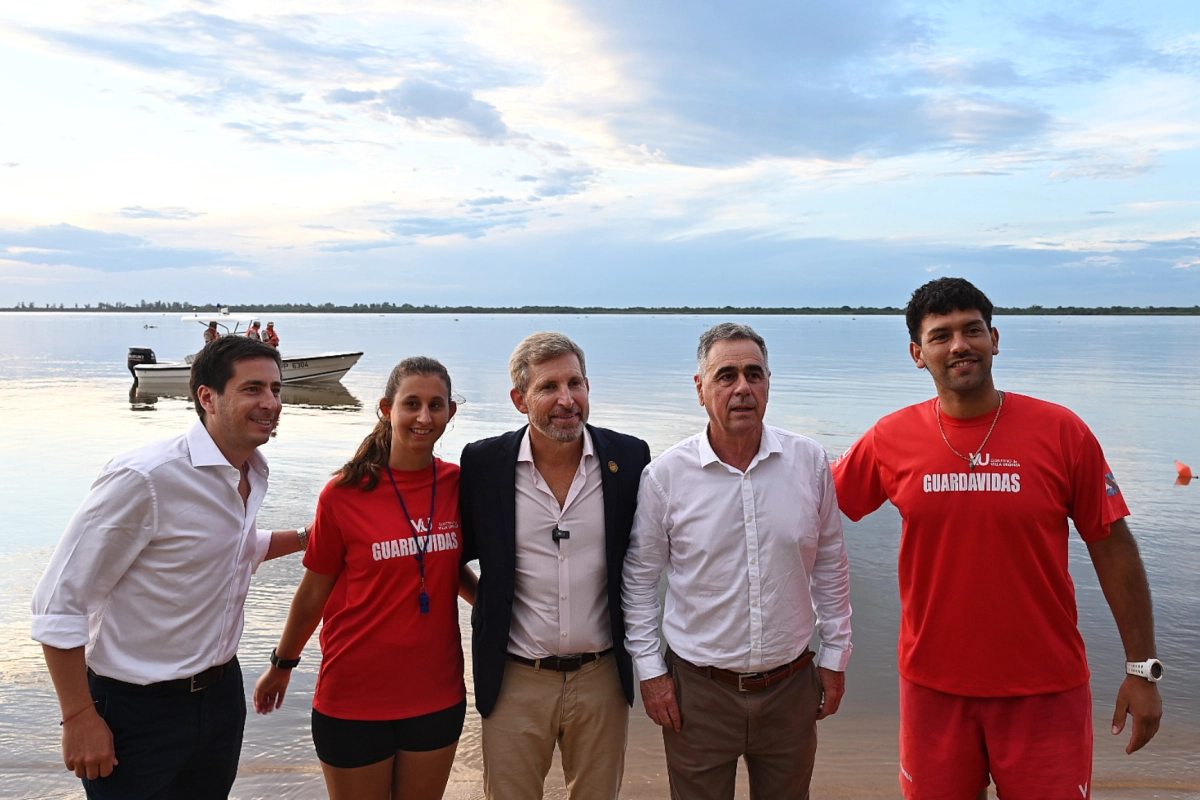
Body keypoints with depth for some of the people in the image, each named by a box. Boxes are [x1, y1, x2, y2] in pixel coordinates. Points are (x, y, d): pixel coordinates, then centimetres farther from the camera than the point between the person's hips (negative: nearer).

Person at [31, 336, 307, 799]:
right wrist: (79, 718, -16)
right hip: (137, 712, -7)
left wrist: (306, 538, 8)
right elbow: (58, 604, -19)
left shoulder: (252, 474, 0)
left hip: (220, 691, 7)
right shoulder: (145, 478, -24)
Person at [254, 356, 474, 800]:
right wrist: (282, 664, 10)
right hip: (355, 697, -3)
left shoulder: (459, 485, -3)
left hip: (437, 694, 3)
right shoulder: (345, 493, -11)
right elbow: (314, 590, 1)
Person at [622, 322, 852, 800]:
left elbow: (830, 565, 6)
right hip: (698, 690, -1)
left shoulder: (810, 462, -4)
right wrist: (649, 669, -1)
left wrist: (835, 656, 8)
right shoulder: (665, 476, -9)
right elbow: (639, 576, 0)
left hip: (792, 685, 2)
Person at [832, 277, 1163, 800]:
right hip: (933, 686, 2)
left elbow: (1111, 547, -2)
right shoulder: (890, 440, -4)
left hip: (1045, 691, -1)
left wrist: (1142, 668, -1)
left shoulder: (1061, 432, -7)